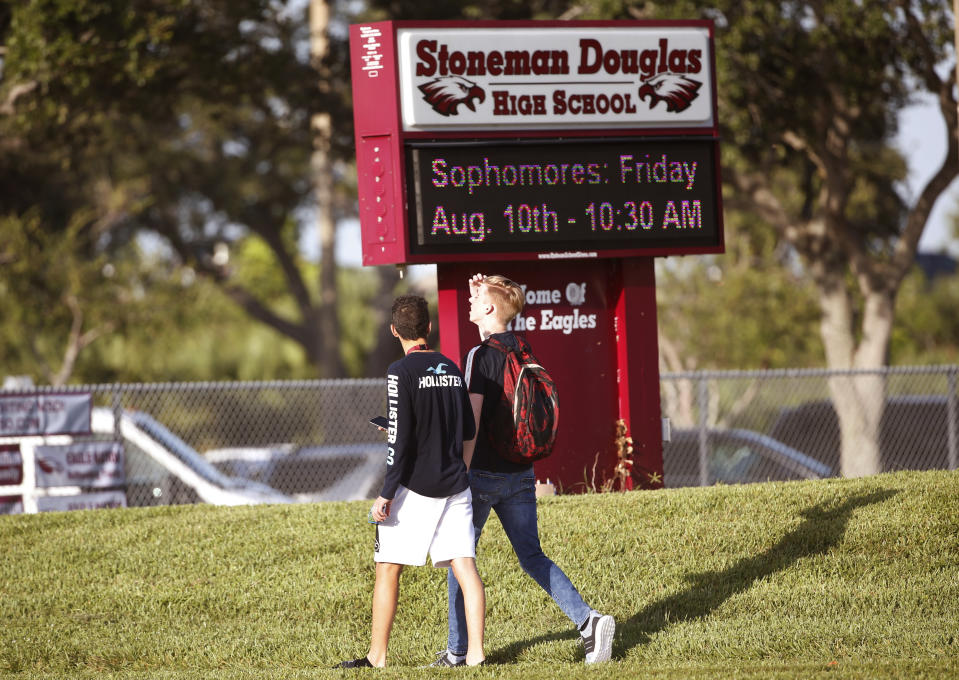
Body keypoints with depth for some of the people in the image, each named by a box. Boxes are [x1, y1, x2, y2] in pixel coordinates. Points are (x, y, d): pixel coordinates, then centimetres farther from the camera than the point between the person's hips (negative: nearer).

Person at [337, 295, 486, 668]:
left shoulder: (401, 372, -10)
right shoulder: (452, 370, 9)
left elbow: (400, 439, -15)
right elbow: (469, 430, 15)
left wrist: (386, 495, -12)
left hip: (415, 488, -5)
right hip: (455, 484, 5)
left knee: (387, 568, 4)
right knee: (465, 566, 0)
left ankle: (377, 657, 8)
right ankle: (475, 652, -7)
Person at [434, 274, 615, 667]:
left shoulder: (479, 356, -15)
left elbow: (471, 423, -19)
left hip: (483, 473, -7)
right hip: (521, 473, 7)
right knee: (533, 559, 9)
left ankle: (458, 650, 13)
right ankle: (588, 621, -9)